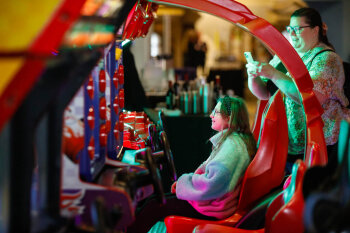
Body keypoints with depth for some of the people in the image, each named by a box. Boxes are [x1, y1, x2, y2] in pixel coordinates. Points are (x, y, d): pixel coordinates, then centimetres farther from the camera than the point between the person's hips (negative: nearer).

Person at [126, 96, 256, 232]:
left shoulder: (233, 145, -22)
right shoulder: (228, 140, 12)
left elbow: (212, 183, -31)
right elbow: (208, 169, 19)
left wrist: (184, 181, -14)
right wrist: (183, 180, 4)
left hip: (212, 208, -10)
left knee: (152, 207, -7)